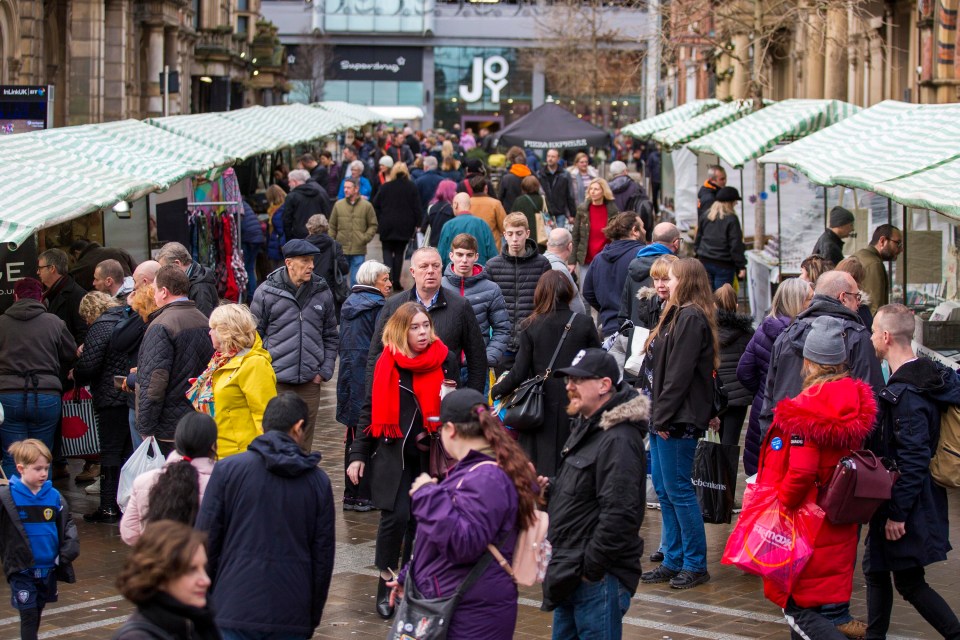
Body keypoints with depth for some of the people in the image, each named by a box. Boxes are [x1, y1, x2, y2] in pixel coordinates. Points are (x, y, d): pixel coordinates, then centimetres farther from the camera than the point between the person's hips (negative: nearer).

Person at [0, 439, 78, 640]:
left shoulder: (54, 496, -2)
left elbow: (67, 524, 8)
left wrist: (70, 547, -5)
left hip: (49, 569, 4)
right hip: (22, 569, -4)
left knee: (37, 614, 20)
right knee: (28, 616, -3)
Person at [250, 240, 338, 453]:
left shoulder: (322, 292, 8)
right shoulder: (267, 292, -2)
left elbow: (330, 336, 15)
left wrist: (325, 371, 5)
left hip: (310, 382, 3)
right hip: (275, 382, -3)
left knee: (303, 444, 8)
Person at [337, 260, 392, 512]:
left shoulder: (349, 305, 11)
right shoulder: (378, 307, -13)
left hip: (350, 377, 7)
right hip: (371, 379, -7)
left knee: (354, 437, 13)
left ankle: (351, 493, 17)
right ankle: (363, 494, -1)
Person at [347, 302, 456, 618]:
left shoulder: (445, 360, 2)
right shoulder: (387, 362, 0)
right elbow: (371, 410, 6)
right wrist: (359, 455, 3)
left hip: (429, 453, 2)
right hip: (392, 453, -2)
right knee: (395, 516, -12)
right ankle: (386, 584, 1)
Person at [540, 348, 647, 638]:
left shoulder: (618, 441, -19)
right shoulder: (586, 429, 15)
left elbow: (619, 514, -26)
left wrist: (591, 568, -21)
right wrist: (550, 488, 7)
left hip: (598, 580, -11)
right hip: (572, 577, 11)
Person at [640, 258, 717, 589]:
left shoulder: (691, 319, -15)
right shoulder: (678, 316, 16)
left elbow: (679, 374, -19)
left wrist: (663, 416, -19)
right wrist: (656, 414, 12)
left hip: (679, 421, -10)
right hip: (663, 419, 10)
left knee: (678, 490, -5)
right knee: (664, 490, 13)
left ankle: (695, 564, 3)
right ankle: (673, 561, 20)